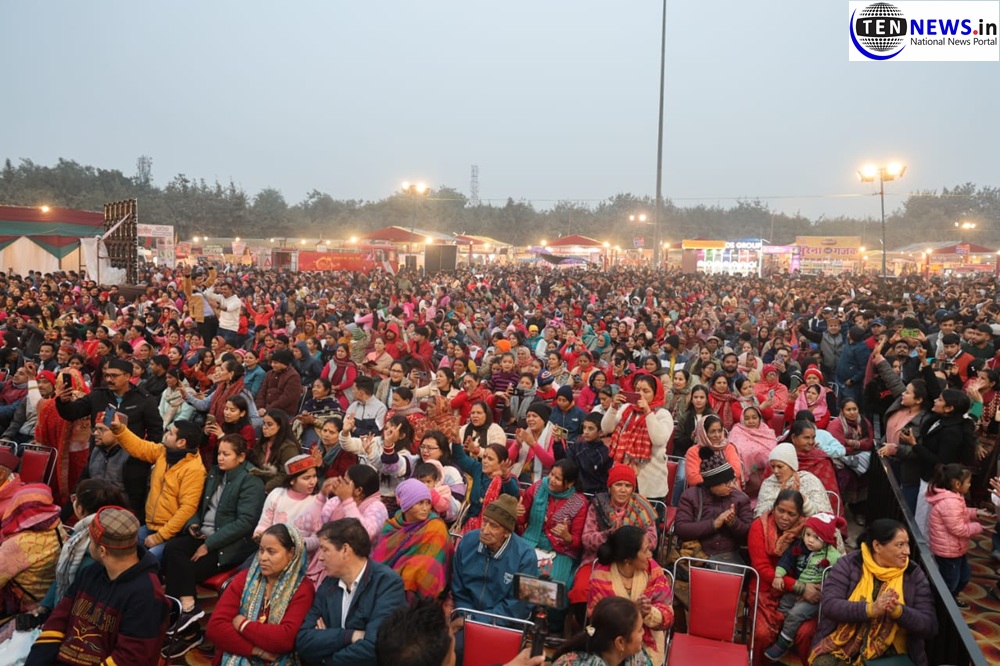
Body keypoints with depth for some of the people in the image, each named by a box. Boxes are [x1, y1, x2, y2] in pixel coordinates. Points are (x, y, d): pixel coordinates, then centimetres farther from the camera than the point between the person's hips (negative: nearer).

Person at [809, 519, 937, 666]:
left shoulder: (914, 574, 3)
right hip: (842, 646, -3)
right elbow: (829, 604, -13)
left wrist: (899, 611, -22)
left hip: (890, 653, 3)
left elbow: (930, 626, -2)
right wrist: (870, 609, -27)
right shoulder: (849, 564, -3)